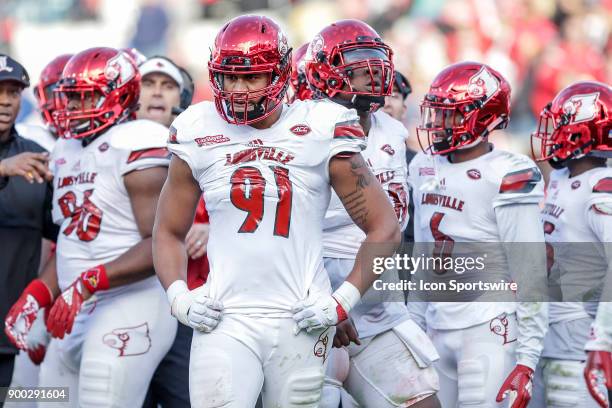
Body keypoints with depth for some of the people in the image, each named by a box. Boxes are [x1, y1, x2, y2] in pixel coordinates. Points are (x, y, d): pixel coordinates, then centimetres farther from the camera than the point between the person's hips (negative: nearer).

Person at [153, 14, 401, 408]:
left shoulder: (319, 134, -1)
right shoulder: (201, 136, 6)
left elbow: (384, 228, 4)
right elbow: (169, 232, 18)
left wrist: (344, 301, -5)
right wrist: (179, 296, 1)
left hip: (300, 321, -1)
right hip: (226, 320, 1)